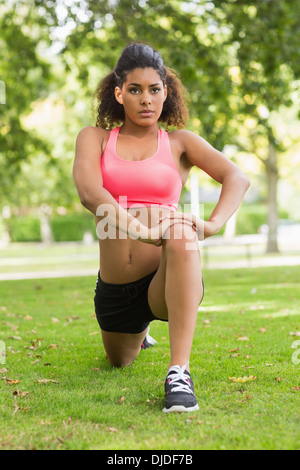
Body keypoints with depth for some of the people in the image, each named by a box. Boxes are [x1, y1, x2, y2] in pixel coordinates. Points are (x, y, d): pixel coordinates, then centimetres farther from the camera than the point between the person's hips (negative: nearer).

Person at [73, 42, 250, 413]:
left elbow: (238, 178, -11)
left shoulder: (179, 142, 4)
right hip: (114, 289, 3)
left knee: (181, 236, -37)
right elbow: (87, 191, -17)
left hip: (167, 284, -3)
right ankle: (137, 328, 65)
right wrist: (140, 230, -34)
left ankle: (179, 374, -40)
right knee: (119, 362, 27)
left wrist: (213, 225, -32)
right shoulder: (95, 138, 4)